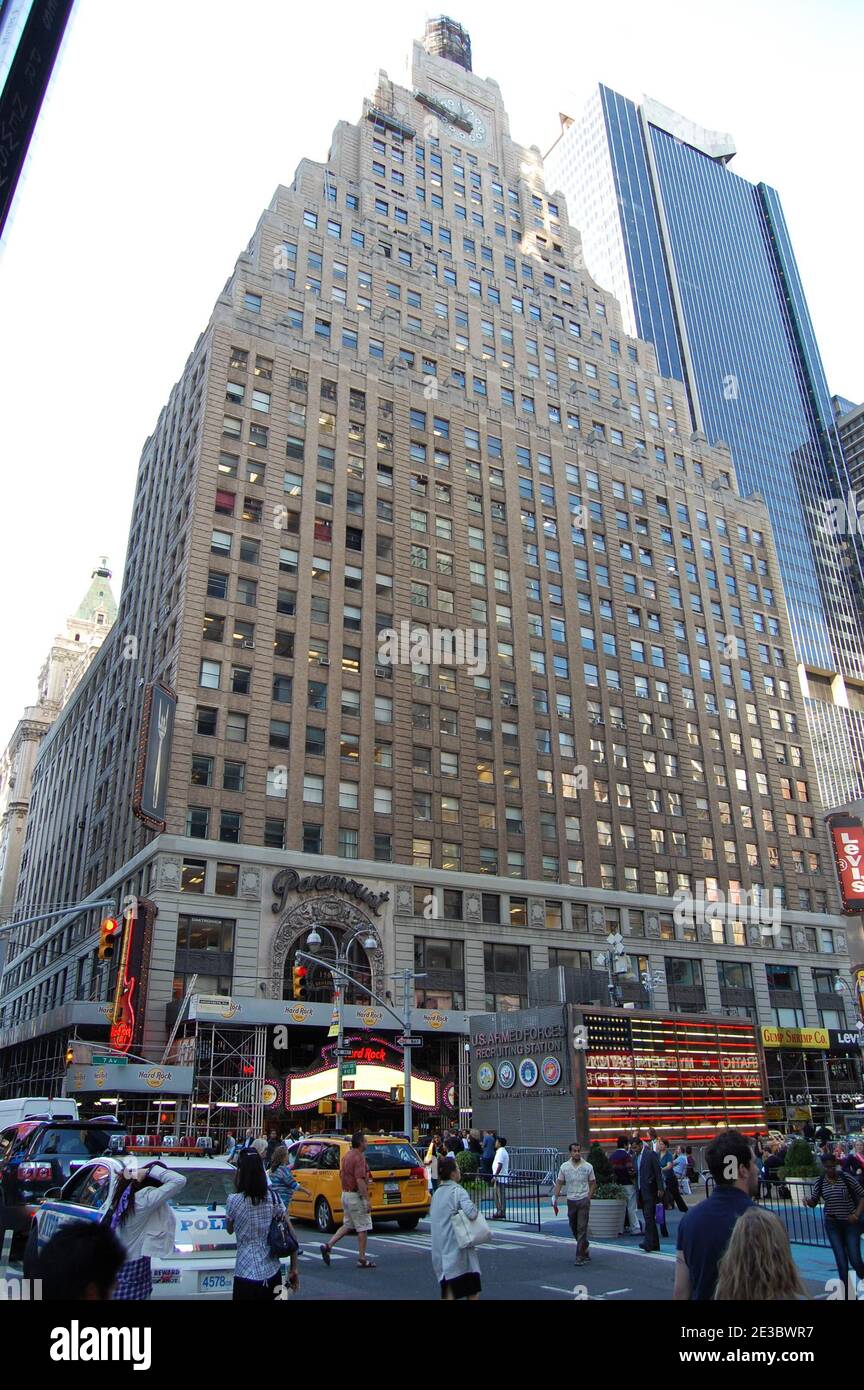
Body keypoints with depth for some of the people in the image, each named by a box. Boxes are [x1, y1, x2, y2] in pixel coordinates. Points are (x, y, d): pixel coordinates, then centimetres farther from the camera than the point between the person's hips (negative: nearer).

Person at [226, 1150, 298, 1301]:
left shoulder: (234, 1201, -12)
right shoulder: (273, 1198, -2)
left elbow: (229, 1230, 7)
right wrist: (294, 1269, 8)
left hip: (247, 1275, -4)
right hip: (273, 1273, 4)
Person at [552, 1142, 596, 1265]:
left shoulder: (588, 1166, -4)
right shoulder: (564, 1167, -1)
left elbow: (593, 1184, 4)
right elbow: (559, 1183, 3)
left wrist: (588, 1198, -4)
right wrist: (555, 1198, -7)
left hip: (584, 1201, -3)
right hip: (571, 1201, 3)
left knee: (582, 1229, -7)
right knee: (574, 1228, 13)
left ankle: (580, 1256, -2)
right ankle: (584, 1250, 33)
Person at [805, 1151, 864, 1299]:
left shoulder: (846, 1178, -12)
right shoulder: (819, 1182, -3)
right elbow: (814, 1202, 3)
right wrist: (807, 1199, -20)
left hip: (850, 1222, -2)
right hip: (832, 1224, 2)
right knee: (841, 1260, 2)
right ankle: (847, 1292, 15)